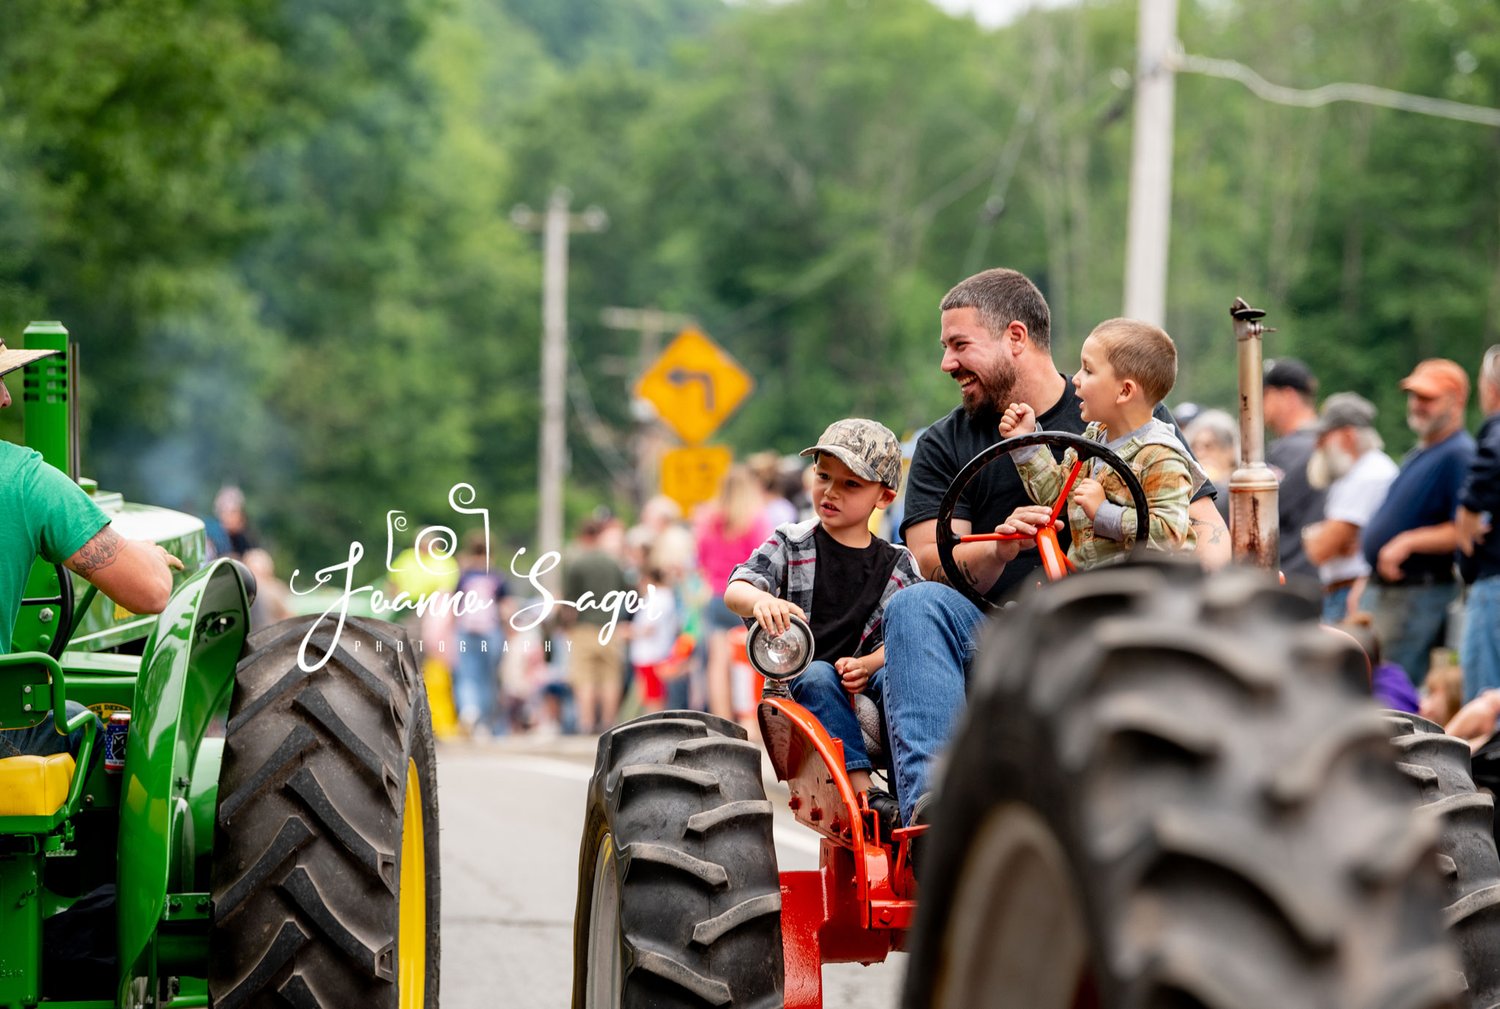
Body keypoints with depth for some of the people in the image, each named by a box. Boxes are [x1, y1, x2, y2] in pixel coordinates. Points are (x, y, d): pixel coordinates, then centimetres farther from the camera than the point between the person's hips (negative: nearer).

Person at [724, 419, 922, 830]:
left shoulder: (898, 565, 10)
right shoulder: (790, 545, 5)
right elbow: (734, 590, -10)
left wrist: (866, 665, -19)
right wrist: (761, 601, -35)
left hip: (867, 678, 1)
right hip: (798, 682, -1)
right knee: (819, 676, -35)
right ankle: (863, 792, -43)